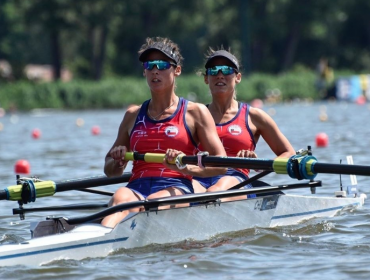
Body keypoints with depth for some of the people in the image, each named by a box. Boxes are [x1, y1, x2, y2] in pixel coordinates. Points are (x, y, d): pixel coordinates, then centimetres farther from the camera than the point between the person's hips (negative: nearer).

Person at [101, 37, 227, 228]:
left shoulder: (195, 112, 12)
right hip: (137, 188, 3)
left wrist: (187, 167, -15)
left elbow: (221, 164, 4)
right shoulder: (133, 115, 22)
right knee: (121, 197, -35)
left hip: (177, 189, -3)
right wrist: (118, 161, 4)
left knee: (154, 201, -39)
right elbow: (110, 171, 29)